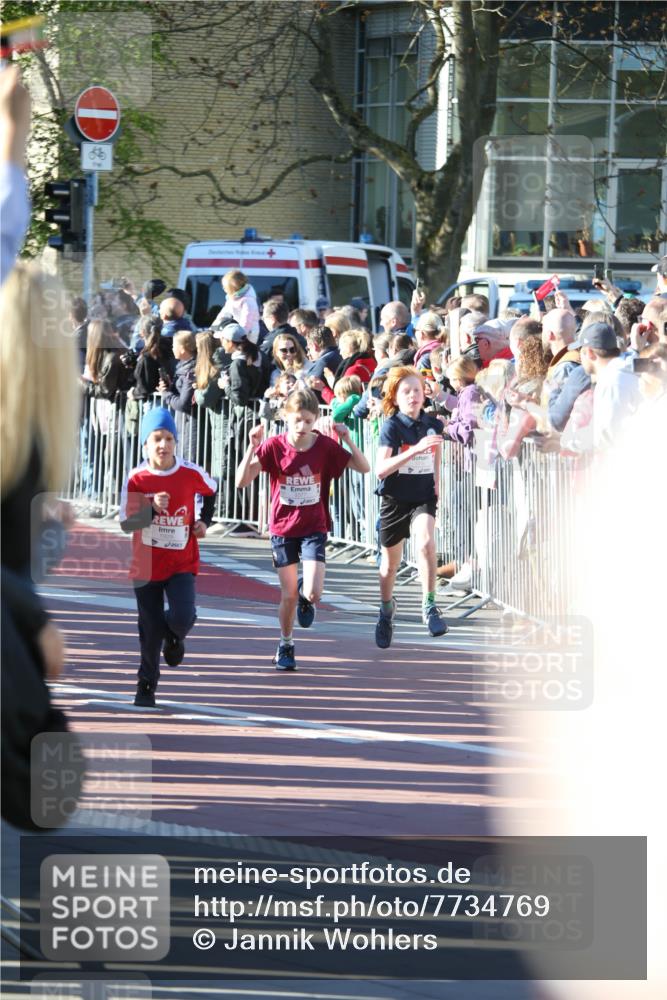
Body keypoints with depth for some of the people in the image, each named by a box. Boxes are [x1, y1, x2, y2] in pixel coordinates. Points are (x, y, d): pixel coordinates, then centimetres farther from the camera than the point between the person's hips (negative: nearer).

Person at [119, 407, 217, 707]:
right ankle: (146, 685, 23)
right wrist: (152, 509, -29)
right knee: (150, 630, 4)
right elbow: (126, 524, -14)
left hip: (182, 562, 0)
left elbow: (211, 491, 17)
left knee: (182, 616, -19)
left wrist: (204, 520, 7)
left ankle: (175, 637, 19)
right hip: (146, 564, 0)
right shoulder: (136, 480, -10)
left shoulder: (191, 474, -7)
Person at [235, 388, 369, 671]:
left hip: (314, 529, 0)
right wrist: (253, 448, -30)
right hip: (283, 528, 0)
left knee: (312, 594, -15)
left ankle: (305, 598, 24)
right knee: (289, 595, 5)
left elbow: (363, 467, -8)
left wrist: (347, 439, -22)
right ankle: (285, 646, 28)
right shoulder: (273, 446, -12)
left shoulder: (325, 446, -9)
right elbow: (242, 481, -17)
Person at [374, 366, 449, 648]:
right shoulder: (392, 426, -13)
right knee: (391, 561, 14)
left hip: (424, 496, 1)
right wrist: (415, 450, -33)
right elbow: (381, 469, -25)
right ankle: (386, 609, 39)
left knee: (426, 542, -28)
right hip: (395, 498, -1)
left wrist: (436, 481, 8)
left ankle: (429, 604, -21)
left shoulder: (432, 424, -2)